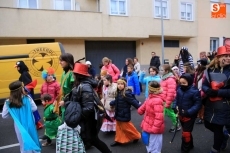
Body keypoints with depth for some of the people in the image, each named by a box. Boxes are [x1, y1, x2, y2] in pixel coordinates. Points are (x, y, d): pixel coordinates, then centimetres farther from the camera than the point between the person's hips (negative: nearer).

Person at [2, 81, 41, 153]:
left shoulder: (8, 103, -14)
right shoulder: (27, 98, -17)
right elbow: (34, 108, -7)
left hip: (19, 126, 0)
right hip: (29, 124, 0)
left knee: (24, 142, 17)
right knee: (33, 140, 20)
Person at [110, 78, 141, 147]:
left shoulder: (126, 93, -25)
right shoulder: (118, 93, 1)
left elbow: (133, 101, -23)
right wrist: (111, 103, 30)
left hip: (124, 115, -8)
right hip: (119, 114, 8)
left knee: (126, 127, 8)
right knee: (119, 127, 18)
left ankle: (136, 136, 31)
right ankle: (119, 140, 33)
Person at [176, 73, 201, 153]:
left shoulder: (194, 91, -20)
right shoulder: (179, 90, -5)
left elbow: (198, 104, -18)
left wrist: (188, 112, -25)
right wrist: (176, 108, -2)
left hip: (190, 116, -6)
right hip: (181, 115, 6)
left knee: (186, 133, 2)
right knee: (186, 132, 24)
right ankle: (190, 145, 48)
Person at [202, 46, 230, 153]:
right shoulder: (210, 70, 0)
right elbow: (204, 85, 1)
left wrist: (218, 92, -25)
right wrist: (208, 90, -20)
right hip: (210, 103, 4)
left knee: (218, 128, 8)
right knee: (208, 124, 17)